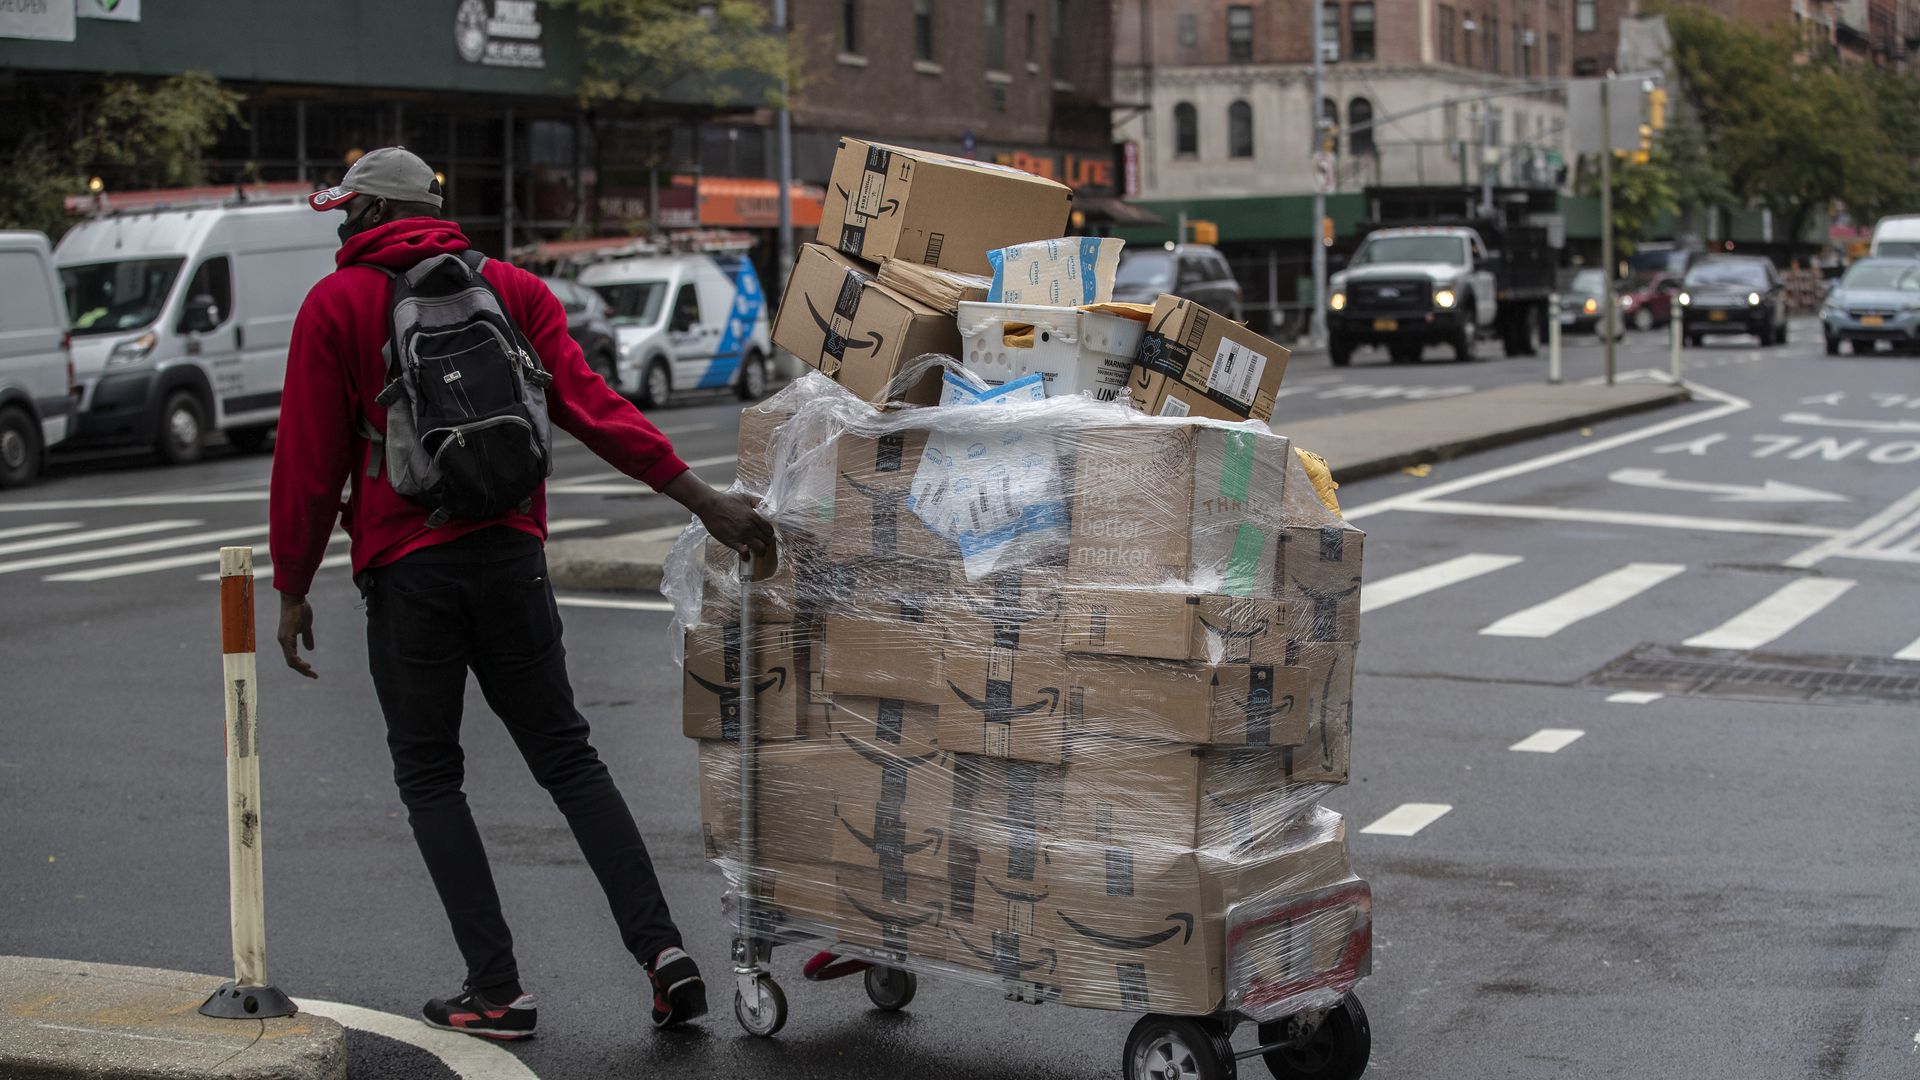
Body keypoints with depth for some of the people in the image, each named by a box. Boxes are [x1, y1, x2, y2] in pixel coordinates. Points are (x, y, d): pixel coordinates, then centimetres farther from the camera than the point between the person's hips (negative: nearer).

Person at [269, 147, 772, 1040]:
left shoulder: (335, 305, 0)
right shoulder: (510, 288, 9)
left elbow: (309, 457, -3)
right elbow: (591, 404, -2)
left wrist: (292, 589, 4)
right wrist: (701, 498, -7)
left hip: (405, 572, -3)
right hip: (509, 556, 4)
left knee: (429, 775, 8)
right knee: (566, 756, 10)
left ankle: (496, 990, 3)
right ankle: (660, 949, -3)